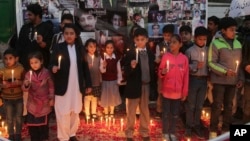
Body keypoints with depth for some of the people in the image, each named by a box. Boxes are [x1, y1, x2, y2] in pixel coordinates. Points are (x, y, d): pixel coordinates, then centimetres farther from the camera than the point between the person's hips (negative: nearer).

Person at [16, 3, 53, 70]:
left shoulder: (48, 27, -2)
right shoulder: (25, 27, 10)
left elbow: (50, 46, -7)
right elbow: (19, 45, 13)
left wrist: (41, 43, -26)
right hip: (25, 63, 4)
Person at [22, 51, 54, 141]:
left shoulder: (46, 73, -9)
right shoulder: (28, 74, -6)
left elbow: (51, 86, 0)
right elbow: (25, 89, -9)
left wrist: (51, 98, -1)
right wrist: (26, 85, -31)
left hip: (44, 103, -1)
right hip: (32, 103, 1)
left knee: (44, 124, 11)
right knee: (32, 124, 7)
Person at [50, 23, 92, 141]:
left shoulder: (80, 48, 2)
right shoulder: (58, 48, -5)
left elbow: (85, 66, 6)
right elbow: (52, 63, -7)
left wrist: (88, 84, 6)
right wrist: (53, 68, -31)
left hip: (77, 86, 3)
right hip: (63, 86, -3)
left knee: (75, 112, 15)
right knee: (63, 113, 3)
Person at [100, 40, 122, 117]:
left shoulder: (116, 58, -4)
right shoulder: (103, 58, -11)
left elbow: (119, 70, 2)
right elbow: (102, 71, -12)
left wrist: (119, 80, 1)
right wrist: (103, 66, -33)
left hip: (114, 81, 2)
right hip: (105, 81, -2)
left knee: (113, 97, 13)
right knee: (105, 97, 7)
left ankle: (111, 113, 30)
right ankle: (106, 113, 23)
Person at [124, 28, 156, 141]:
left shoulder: (150, 54, 2)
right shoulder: (130, 53, -10)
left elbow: (152, 70, 6)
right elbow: (126, 72, -12)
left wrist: (153, 85, 2)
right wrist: (132, 67, -32)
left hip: (146, 86, 4)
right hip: (134, 86, -3)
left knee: (145, 110, 16)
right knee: (131, 111, 10)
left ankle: (144, 132, 31)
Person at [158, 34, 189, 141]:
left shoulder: (184, 58, -2)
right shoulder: (165, 56, -6)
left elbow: (186, 77, 2)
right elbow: (159, 74, -1)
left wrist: (185, 92, 2)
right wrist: (162, 73, -24)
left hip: (178, 92, 2)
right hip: (166, 91, -1)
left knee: (175, 114, 11)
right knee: (166, 113, 7)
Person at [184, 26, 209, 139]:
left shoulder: (208, 50, 2)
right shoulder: (190, 51, -6)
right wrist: (195, 66, -19)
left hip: (204, 79, 3)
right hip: (193, 79, -3)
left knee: (199, 105, 12)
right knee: (191, 104, 8)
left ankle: (197, 126, 25)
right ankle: (189, 126, 20)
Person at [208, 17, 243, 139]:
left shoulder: (237, 43, 6)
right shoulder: (216, 43, -10)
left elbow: (239, 62, 13)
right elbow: (211, 63, -11)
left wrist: (240, 78, 9)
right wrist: (225, 71, -20)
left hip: (233, 80, 5)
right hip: (219, 80, -5)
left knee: (229, 105, 14)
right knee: (217, 105, 2)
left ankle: (226, 129, 29)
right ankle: (213, 131, 16)